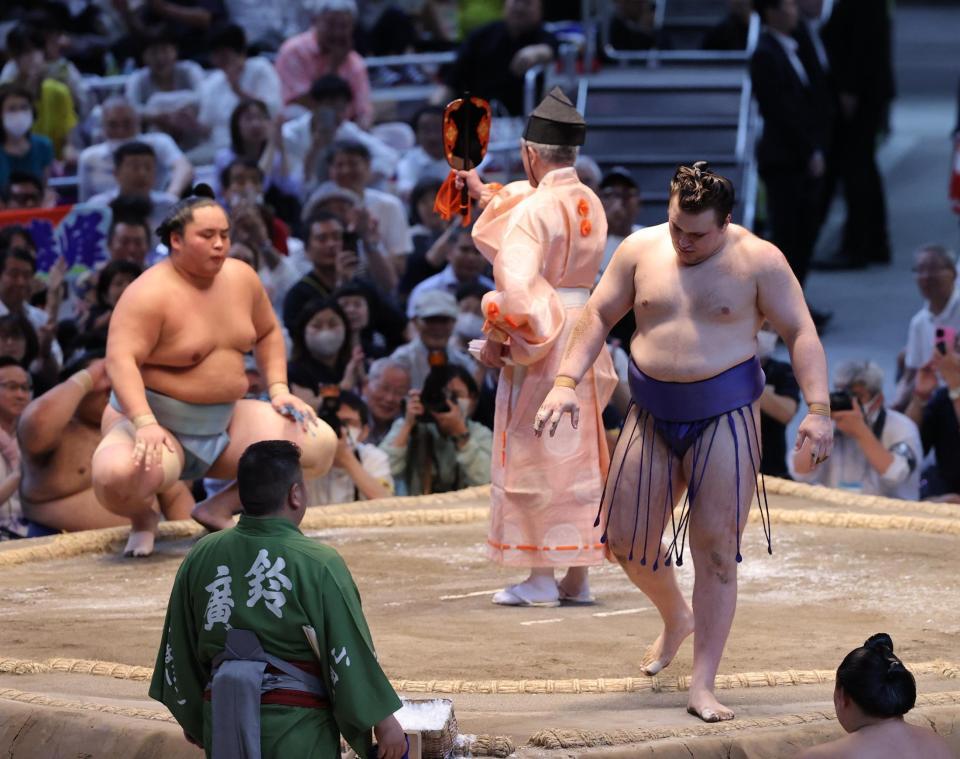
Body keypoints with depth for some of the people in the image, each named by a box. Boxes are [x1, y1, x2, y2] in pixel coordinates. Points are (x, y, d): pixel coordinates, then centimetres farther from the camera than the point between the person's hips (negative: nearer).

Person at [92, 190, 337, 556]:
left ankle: (220, 507, 8)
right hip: (160, 426, -7)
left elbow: (268, 332, 21)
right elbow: (121, 359, -28)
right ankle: (143, 517, 1)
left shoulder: (241, 278, 4)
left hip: (226, 422, 7)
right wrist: (145, 424, -40)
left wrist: (279, 389, 7)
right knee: (118, 474, -40)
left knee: (321, 443, -6)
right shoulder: (151, 293, -18)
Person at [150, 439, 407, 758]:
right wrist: (385, 721, -2)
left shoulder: (200, 559, 0)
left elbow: (180, 650, 9)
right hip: (297, 731, -5)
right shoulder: (317, 565, -14)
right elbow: (351, 654, -12)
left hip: (225, 724, 5)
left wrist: (192, 718, 21)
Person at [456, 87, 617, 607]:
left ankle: (541, 578, 2)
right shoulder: (591, 205, 8)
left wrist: (497, 339, -13)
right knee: (579, 458, 12)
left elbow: (516, 285, -26)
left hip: (539, 346, -7)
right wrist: (483, 193, 37)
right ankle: (578, 577, 15)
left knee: (534, 458, 0)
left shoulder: (534, 209, -18)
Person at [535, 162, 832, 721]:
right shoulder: (641, 250, 4)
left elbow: (801, 332, -6)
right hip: (653, 415, 4)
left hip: (724, 416, -4)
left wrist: (818, 410, -17)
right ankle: (677, 618, 38)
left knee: (716, 548, -7)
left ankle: (703, 687, -2)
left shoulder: (758, 261, -5)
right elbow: (600, 316, 9)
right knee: (626, 538, 5)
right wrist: (567, 382, -3)